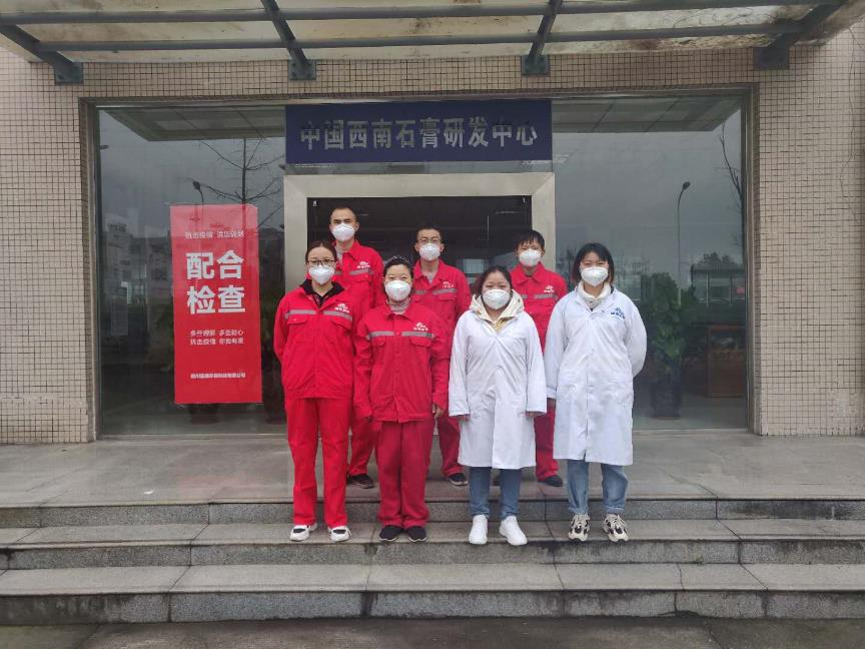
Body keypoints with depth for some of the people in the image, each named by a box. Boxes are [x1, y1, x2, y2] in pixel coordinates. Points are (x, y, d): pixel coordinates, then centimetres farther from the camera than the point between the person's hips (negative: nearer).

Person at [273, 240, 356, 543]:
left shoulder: (348, 303, 2)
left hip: (337, 389, -1)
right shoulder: (290, 302, 5)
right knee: (302, 450, 8)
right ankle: (303, 517, 20)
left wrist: (341, 371, 6)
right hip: (298, 388, 1)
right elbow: (280, 345, 14)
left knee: (336, 449, 3)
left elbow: (358, 348, 8)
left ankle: (337, 518, 13)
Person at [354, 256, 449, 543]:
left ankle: (415, 519, 22)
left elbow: (440, 361, 2)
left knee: (416, 463, 7)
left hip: (420, 406, -1)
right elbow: (362, 365, 3)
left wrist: (440, 397, -4)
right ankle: (390, 518, 24)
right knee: (387, 463, 9)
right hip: (383, 407, 1)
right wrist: (362, 404, -1)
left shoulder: (429, 319, 1)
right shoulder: (370, 321, 3)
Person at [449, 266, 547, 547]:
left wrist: (535, 403, -4)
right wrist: (459, 405, -3)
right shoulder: (467, 320, 1)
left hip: (513, 404, 0)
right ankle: (479, 517, 20)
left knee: (512, 459, 6)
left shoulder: (525, 321, 3)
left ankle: (509, 518, 19)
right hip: (478, 403, 0)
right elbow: (457, 365, 1)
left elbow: (535, 364, 2)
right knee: (478, 460, 7)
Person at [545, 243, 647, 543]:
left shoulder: (623, 304, 6)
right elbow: (554, 348, 5)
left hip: (613, 392, 0)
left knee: (614, 453, 3)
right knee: (576, 454, 3)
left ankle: (614, 513, 19)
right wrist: (551, 389, 4)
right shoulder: (566, 305, 6)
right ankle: (579, 513, 16)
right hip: (574, 392, 0)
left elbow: (637, 347, 12)